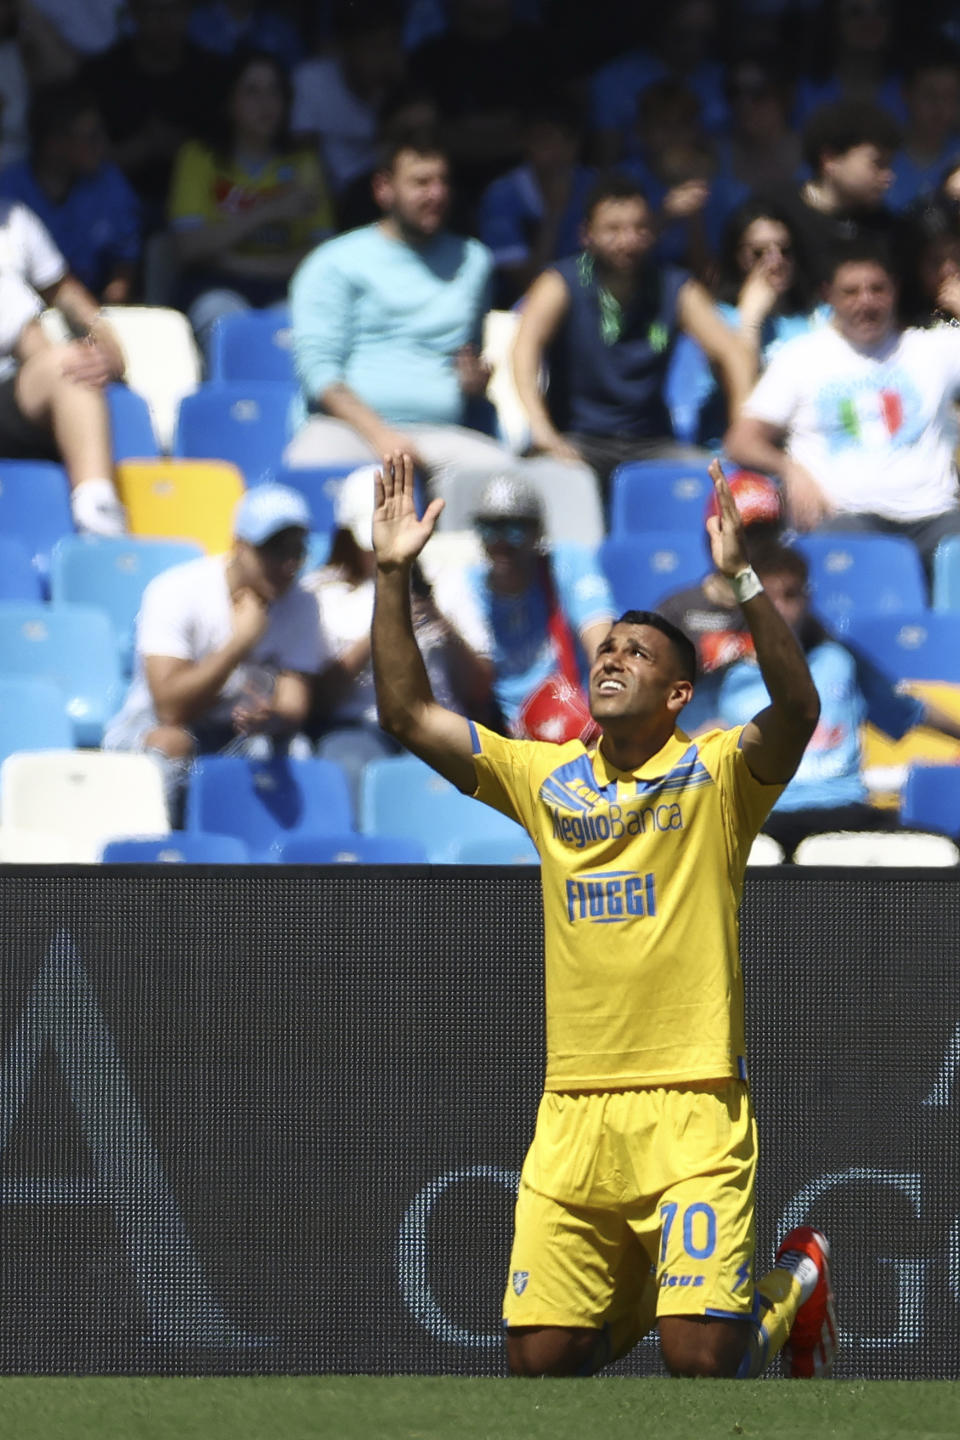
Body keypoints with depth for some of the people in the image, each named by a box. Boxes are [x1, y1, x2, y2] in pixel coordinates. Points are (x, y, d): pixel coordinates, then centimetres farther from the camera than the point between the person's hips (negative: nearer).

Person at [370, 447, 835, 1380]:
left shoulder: (717, 774, 0)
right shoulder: (546, 780, 13)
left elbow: (796, 711, -20)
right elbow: (408, 716, 12)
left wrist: (741, 579, -29)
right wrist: (392, 576, 3)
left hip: (691, 1110, -5)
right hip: (572, 1118, 5)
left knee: (700, 1356, -13)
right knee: (538, 1358, 1)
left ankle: (797, 1283, 20)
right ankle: (639, 1291, 32)